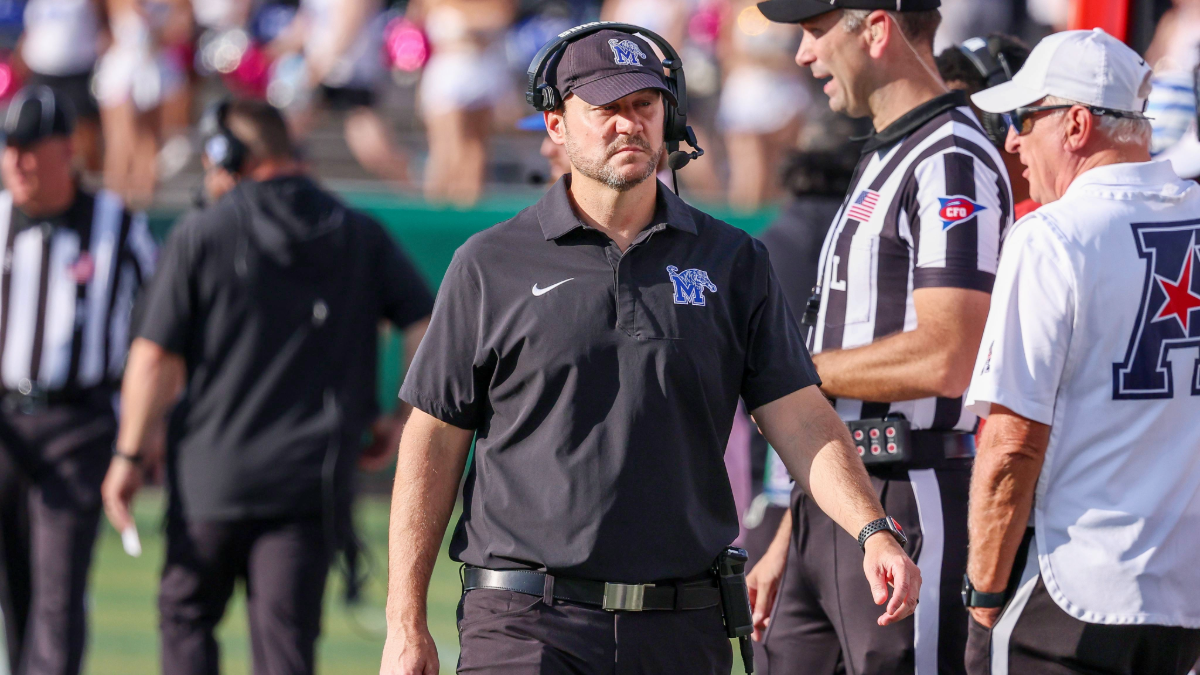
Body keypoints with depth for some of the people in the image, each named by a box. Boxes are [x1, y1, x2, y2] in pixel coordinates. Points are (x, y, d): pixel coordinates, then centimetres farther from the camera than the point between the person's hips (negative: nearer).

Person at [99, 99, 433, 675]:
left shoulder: (201, 234, -2)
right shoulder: (361, 237, 7)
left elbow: (155, 357, -6)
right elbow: (428, 330, 1)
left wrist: (129, 454, 1)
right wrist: (405, 422, 10)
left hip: (211, 476, -2)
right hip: (315, 483, 2)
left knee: (186, 612, 15)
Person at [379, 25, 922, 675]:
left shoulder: (733, 261, 10)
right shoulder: (490, 266, 4)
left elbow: (799, 417, 3)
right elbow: (433, 443, 5)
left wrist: (873, 531, -15)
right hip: (527, 622, -3)